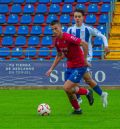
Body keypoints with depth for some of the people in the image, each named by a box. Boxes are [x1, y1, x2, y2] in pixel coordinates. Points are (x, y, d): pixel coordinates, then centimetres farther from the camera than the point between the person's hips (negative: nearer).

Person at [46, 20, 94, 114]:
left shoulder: (68, 38, -22)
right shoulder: (57, 41, 4)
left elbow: (85, 44, -25)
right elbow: (59, 56, 20)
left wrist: (85, 60, -20)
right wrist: (51, 69, 17)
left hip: (79, 67, -8)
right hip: (69, 67, 8)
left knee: (67, 88, -16)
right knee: (69, 91, 8)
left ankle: (87, 92, 6)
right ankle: (77, 109, 27)